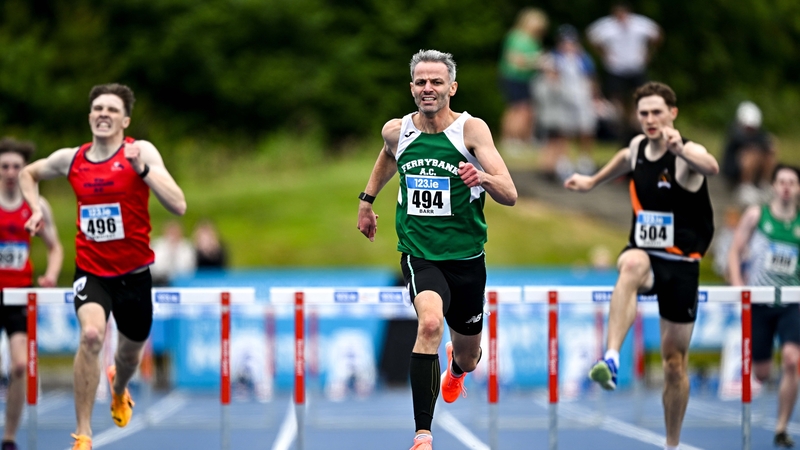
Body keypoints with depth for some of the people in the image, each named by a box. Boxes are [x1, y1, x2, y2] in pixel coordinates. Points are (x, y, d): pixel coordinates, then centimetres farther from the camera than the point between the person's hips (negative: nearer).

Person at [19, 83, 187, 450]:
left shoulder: (142, 152, -12)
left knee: (130, 352, 19)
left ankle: (118, 389, 59)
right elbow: (28, 174, 20)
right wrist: (36, 209, 4)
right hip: (91, 272, 0)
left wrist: (142, 169, -32)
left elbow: (178, 206, -23)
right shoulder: (70, 159, -2)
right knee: (91, 334, -28)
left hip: (134, 272, 0)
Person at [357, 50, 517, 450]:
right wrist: (367, 199, 30)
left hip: (465, 257, 0)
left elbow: (510, 195, -19)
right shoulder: (397, 131, -2)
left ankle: (457, 366, 60)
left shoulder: (472, 129, -12)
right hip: (418, 253, 0)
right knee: (430, 321, -32)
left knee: (467, 358, 18)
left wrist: (483, 178, -39)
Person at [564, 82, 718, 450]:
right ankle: (611, 359, -53)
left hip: (681, 264, -2)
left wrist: (680, 149, -60)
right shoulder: (638, 146, 2)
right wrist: (592, 181, 35)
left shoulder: (687, 152, -15)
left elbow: (711, 167, -41)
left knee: (675, 360, 5)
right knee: (633, 264, -38)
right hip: (644, 253, 2)